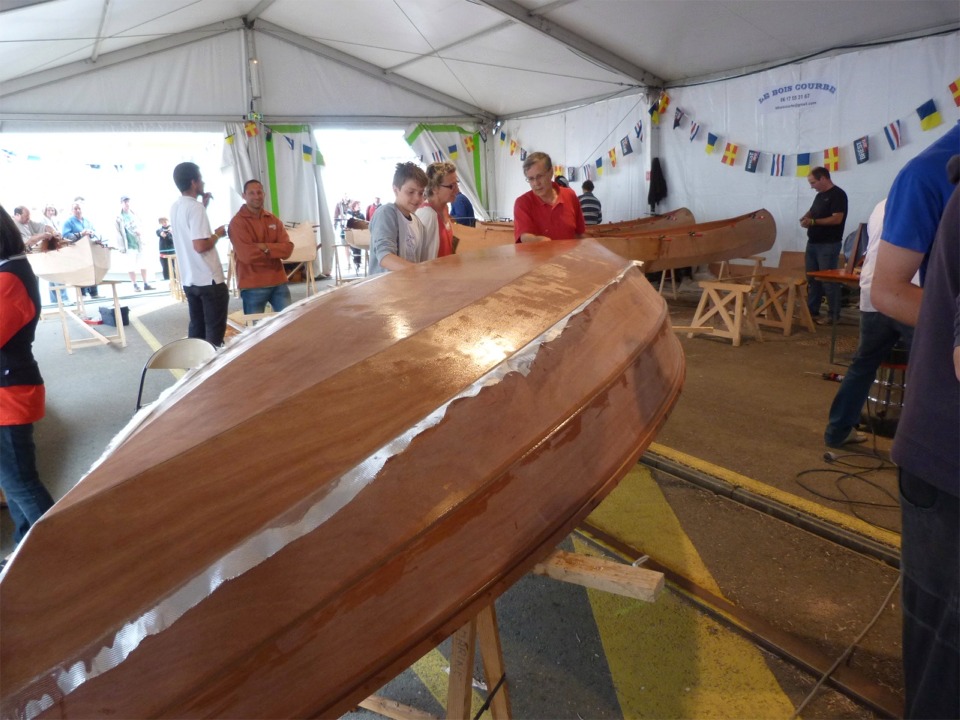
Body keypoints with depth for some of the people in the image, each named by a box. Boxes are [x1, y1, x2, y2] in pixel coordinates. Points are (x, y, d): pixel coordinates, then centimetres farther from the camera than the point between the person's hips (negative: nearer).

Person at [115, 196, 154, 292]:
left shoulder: (133, 215, 13)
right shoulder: (120, 217, -5)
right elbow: (120, 233, -8)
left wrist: (138, 231, -3)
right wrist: (122, 247, -14)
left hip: (138, 242, 5)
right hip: (129, 244, -5)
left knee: (143, 264, 6)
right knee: (131, 266, -5)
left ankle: (146, 284, 12)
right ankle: (135, 285, 2)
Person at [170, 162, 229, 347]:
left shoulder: (175, 207, 11)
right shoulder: (195, 207, -15)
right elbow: (200, 245, -24)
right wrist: (217, 234, -6)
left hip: (188, 280, 9)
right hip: (209, 280, -8)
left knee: (196, 329, 14)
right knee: (215, 331, -1)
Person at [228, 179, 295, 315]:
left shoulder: (273, 219, 10)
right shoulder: (237, 222, -6)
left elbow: (287, 248, -2)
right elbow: (247, 255, -18)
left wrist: (265, 247, -18)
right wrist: (276, 250, -8)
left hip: (278, 281, 5)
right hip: (252, 285, -4)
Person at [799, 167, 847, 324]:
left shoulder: (838, 194, -11)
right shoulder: (820, 195, 15)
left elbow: (837, 218, -20)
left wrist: (813, 222, -21)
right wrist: (806, 217, 1)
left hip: (828, 245, -9)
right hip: (813, 243, 9)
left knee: (829, 281, -5)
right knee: (813, 279, 12)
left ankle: (834, 316, 2)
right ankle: (812, 312, 19)